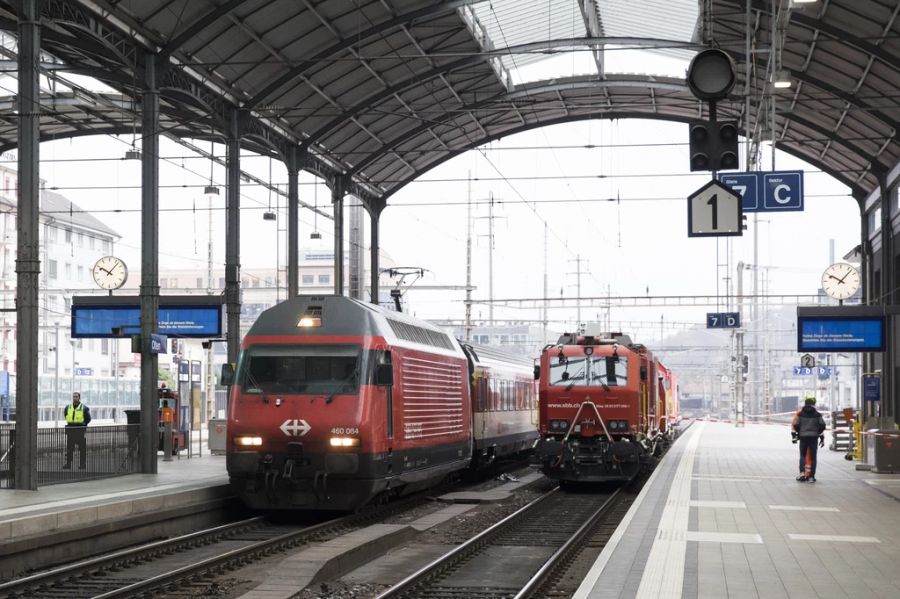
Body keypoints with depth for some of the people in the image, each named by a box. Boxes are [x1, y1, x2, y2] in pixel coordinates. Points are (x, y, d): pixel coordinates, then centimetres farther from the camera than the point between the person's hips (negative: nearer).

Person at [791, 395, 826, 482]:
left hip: (803, 437, 0)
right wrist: (822, 438, 8)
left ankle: (802, 472, -6)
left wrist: (794, 435, 11)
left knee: (802, 455, 13)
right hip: (813, 437, 0)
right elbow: (822, 426, 2)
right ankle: (811, 476, 3)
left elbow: (795, 425, 0)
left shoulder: (800, 413, 3)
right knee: (813, 457, 5)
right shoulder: (817, 414, 4)